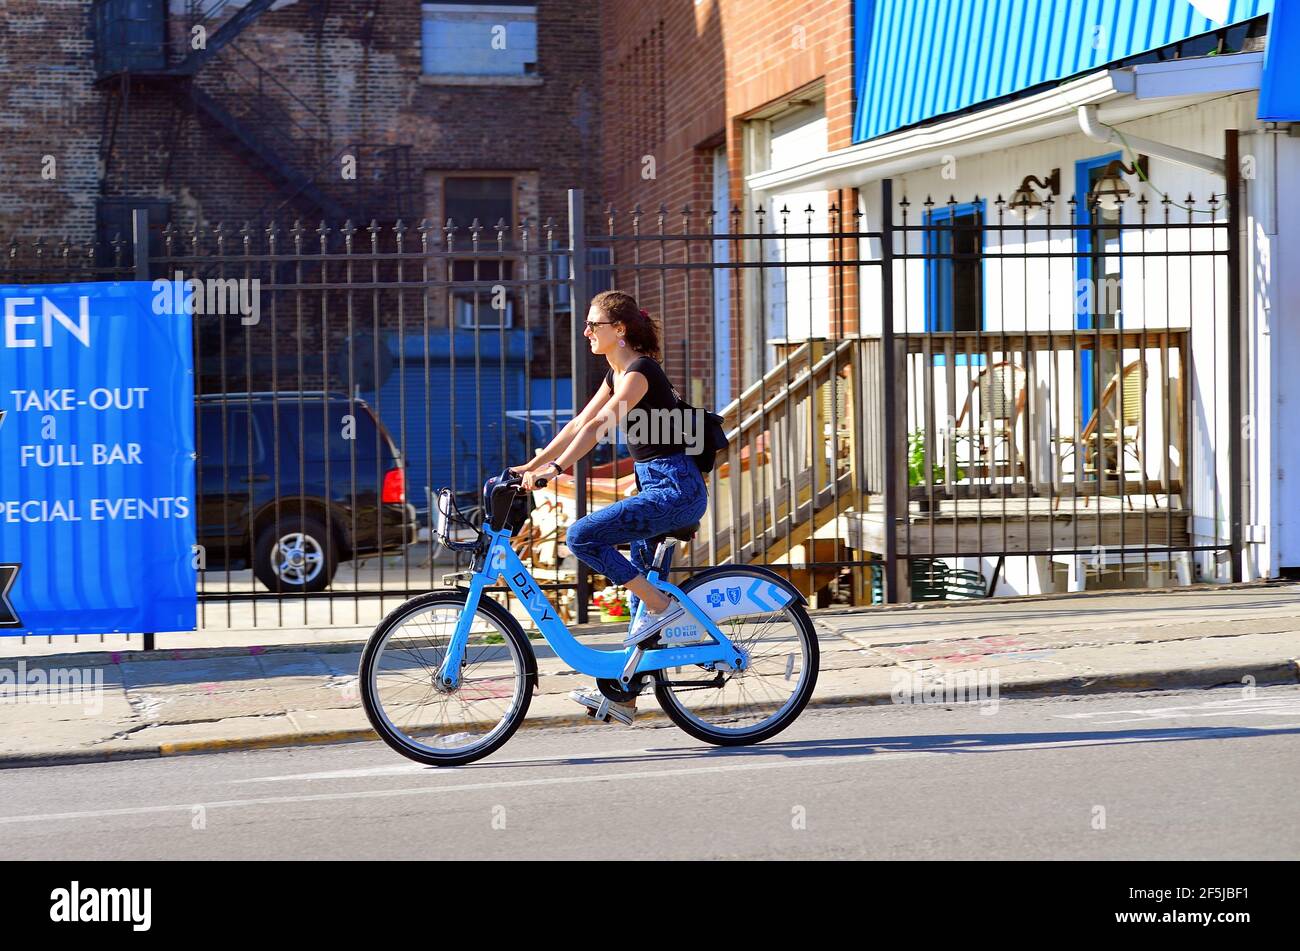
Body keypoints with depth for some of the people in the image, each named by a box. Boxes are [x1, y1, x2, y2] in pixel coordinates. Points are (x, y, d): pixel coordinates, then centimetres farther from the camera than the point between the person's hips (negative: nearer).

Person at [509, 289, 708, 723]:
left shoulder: (641, 371, -14)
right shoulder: (617, 374, 15)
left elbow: (599, 426, -25)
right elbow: (579, 424, 17)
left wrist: (556, 468, -32)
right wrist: (530, 466, 11)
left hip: (676, 489, -10)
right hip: (657, 488, 10)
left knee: (582, 535, -19)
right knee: (639, 586, 11)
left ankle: (662, 605, -11)